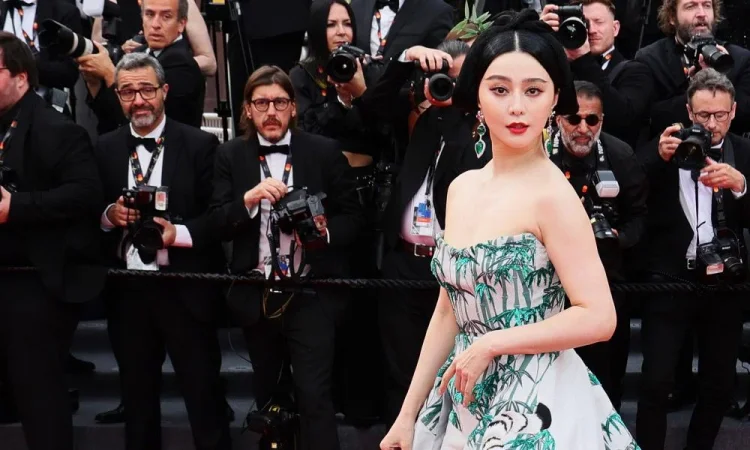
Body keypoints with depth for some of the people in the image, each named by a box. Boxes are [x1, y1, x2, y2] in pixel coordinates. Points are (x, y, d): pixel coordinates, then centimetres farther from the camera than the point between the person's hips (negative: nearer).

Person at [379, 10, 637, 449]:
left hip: (534, 405, -6)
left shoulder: (553, 195, -15)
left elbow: (598, 318, -19)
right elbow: (449, 313, 9)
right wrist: (408, 414, 8)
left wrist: (489, 345, -16)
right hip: (468, 400, 6)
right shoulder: (461, 189, 4)